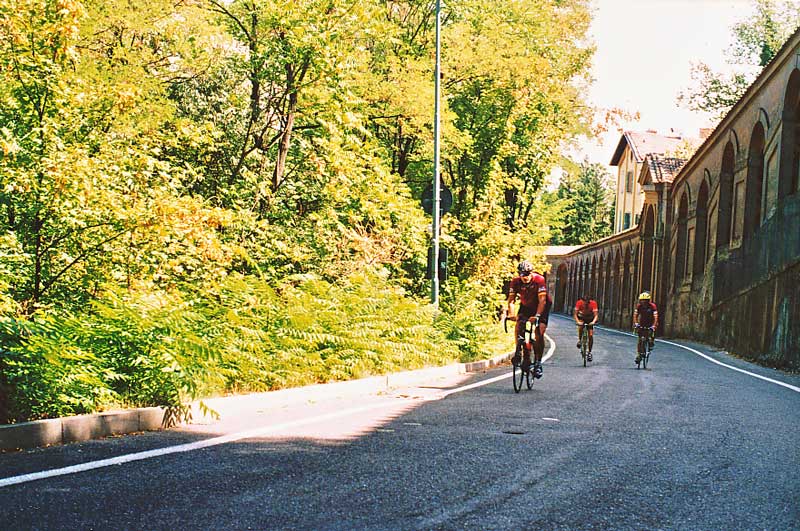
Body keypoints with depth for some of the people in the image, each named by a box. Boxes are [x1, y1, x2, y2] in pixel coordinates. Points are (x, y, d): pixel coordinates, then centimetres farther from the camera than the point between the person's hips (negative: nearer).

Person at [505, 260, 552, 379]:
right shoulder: (516, 281, -20)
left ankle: (538, 363, -10)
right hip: (526, 306, 3)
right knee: (518, 326, -19)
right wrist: (511, 314, -42)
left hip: (541, 307, -3)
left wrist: (537, 315, -48)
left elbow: (542, 300, -34)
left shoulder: (539, 280, -28)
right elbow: (511, 299, -24)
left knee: (539, 333, -17)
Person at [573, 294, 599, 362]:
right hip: (582, 317, 0)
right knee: (580, 326, -35)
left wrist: (593, 322, -52)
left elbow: (596, 315, -33)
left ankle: (589, 352, 1)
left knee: (591, 335, -11)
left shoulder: (593, 303, -29)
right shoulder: (579, 303, -28)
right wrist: (577, 321, -47)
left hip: (590, 318, 0)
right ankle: (580, 340, -12)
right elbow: (575, 314, -29)